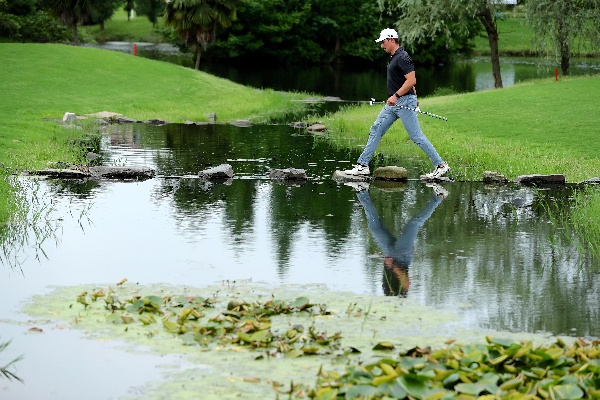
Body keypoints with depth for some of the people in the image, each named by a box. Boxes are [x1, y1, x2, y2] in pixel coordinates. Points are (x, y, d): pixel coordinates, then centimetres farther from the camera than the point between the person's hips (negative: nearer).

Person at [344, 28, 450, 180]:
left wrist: (396, 96, -25)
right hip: (393, 104, 10)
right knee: (375, 130, 8)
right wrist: (414, 95, 29)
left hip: (404, 101, -10)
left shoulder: (402, 57, -16)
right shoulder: (393, 57, 15)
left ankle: (440, 165, -2)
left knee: (416, 136, -9)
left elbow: (411, 81, -24)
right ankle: (362, 165, 10)